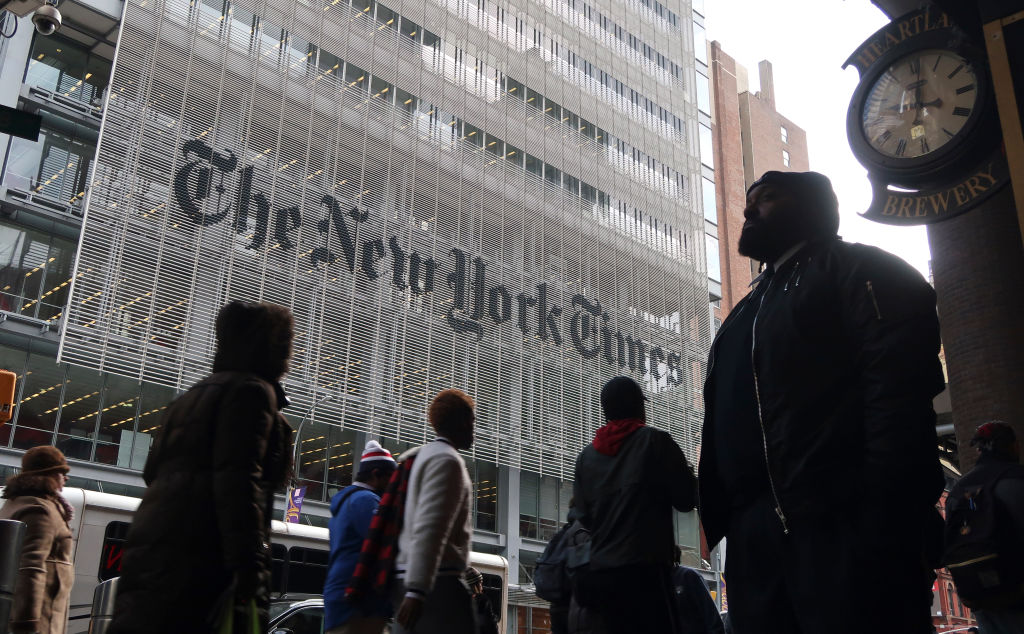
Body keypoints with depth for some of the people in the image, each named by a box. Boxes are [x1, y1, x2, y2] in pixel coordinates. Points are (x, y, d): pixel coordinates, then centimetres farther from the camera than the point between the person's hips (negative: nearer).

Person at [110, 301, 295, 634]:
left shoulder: (196, 394, 24)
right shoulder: (252, 390, -3)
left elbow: (153, 470, 24)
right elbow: (237, 481, -15)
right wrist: (248, 562, -20)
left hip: (153, 545, 9)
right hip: (202, 555, -9)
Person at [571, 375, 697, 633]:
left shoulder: (586, 456, 11)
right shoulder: (654, 441, -2)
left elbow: (583, 515, 12)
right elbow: (686, 499, 0)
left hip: (598, 573, 5)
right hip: (642, 569, -5)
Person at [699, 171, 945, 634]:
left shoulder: (862, 271, 4)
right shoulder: (743, 315, 27)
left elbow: (903, 396, -11)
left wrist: (882, 527, -20)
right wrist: (721, 524, 11)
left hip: (842, 529, -7)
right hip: (754, 543, 7)